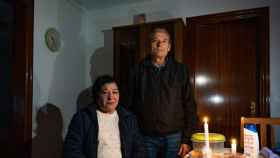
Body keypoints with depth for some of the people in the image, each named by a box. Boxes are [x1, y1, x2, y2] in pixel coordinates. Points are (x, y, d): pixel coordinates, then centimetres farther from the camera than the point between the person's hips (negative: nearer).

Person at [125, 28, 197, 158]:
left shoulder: (180, 70, 2)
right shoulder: (138, 71, 2)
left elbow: (189, 106, 1)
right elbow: (129, 105, 3)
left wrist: (187, 140, -3)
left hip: (174, 137, 0)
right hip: (146, 137, 0)